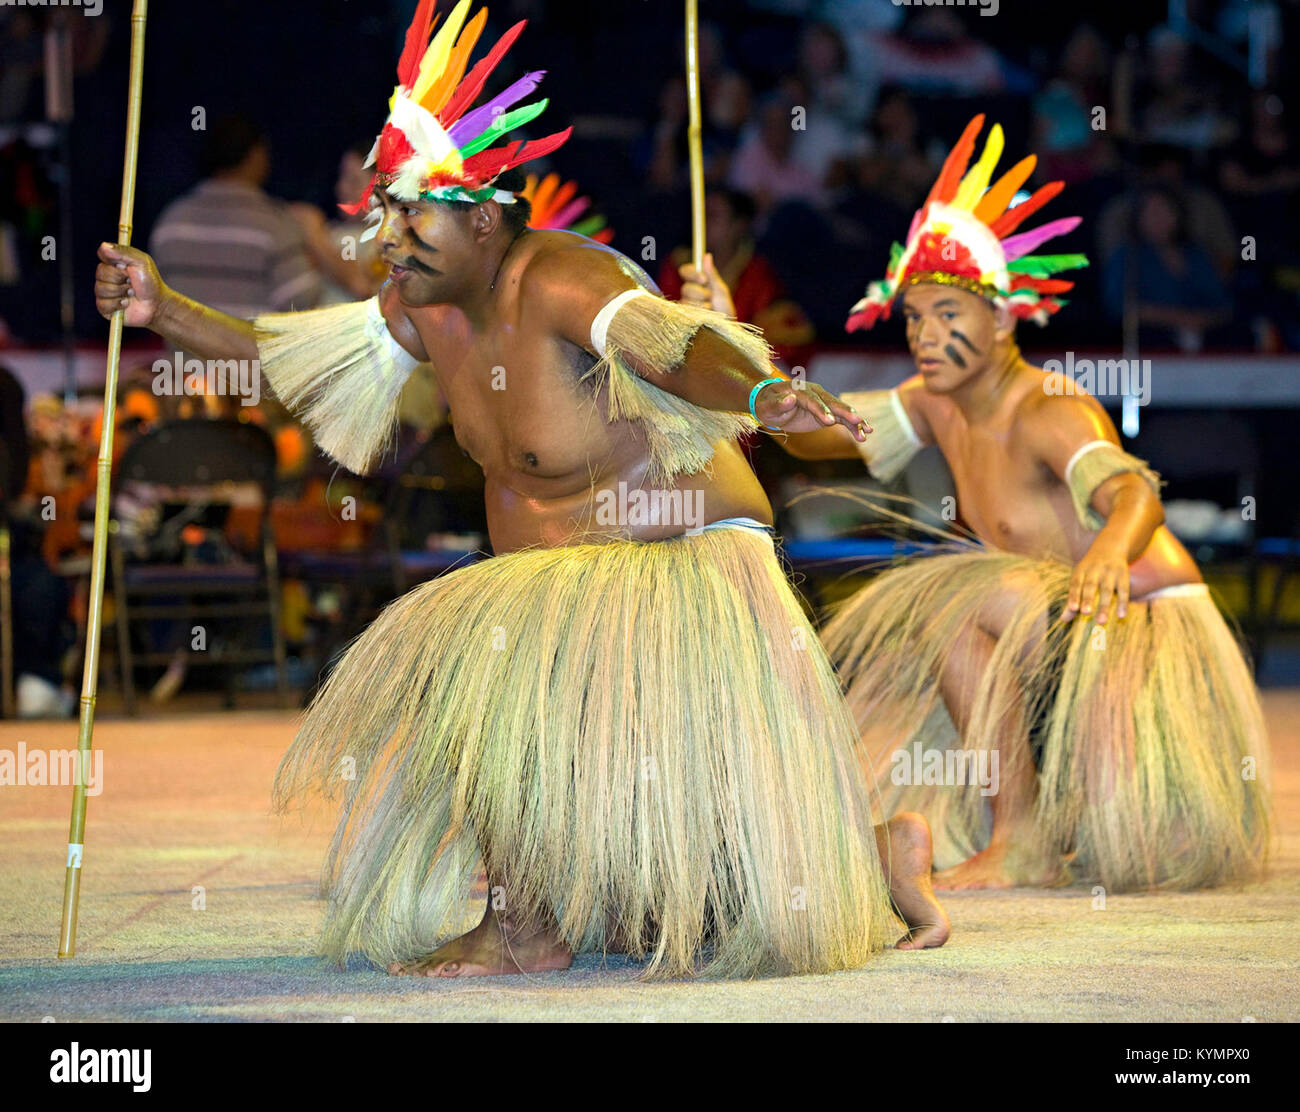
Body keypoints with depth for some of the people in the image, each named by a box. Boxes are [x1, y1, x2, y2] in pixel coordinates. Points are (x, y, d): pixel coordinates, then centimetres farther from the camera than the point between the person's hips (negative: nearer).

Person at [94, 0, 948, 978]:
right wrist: (165, 311, -1)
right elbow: (289, 353, 9)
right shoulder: (428, 306, 0)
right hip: (559, 585, 9)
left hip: (677, 570, -9)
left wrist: (756, 394, -64)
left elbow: (676, 345, -44)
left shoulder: (557, 280, -26)